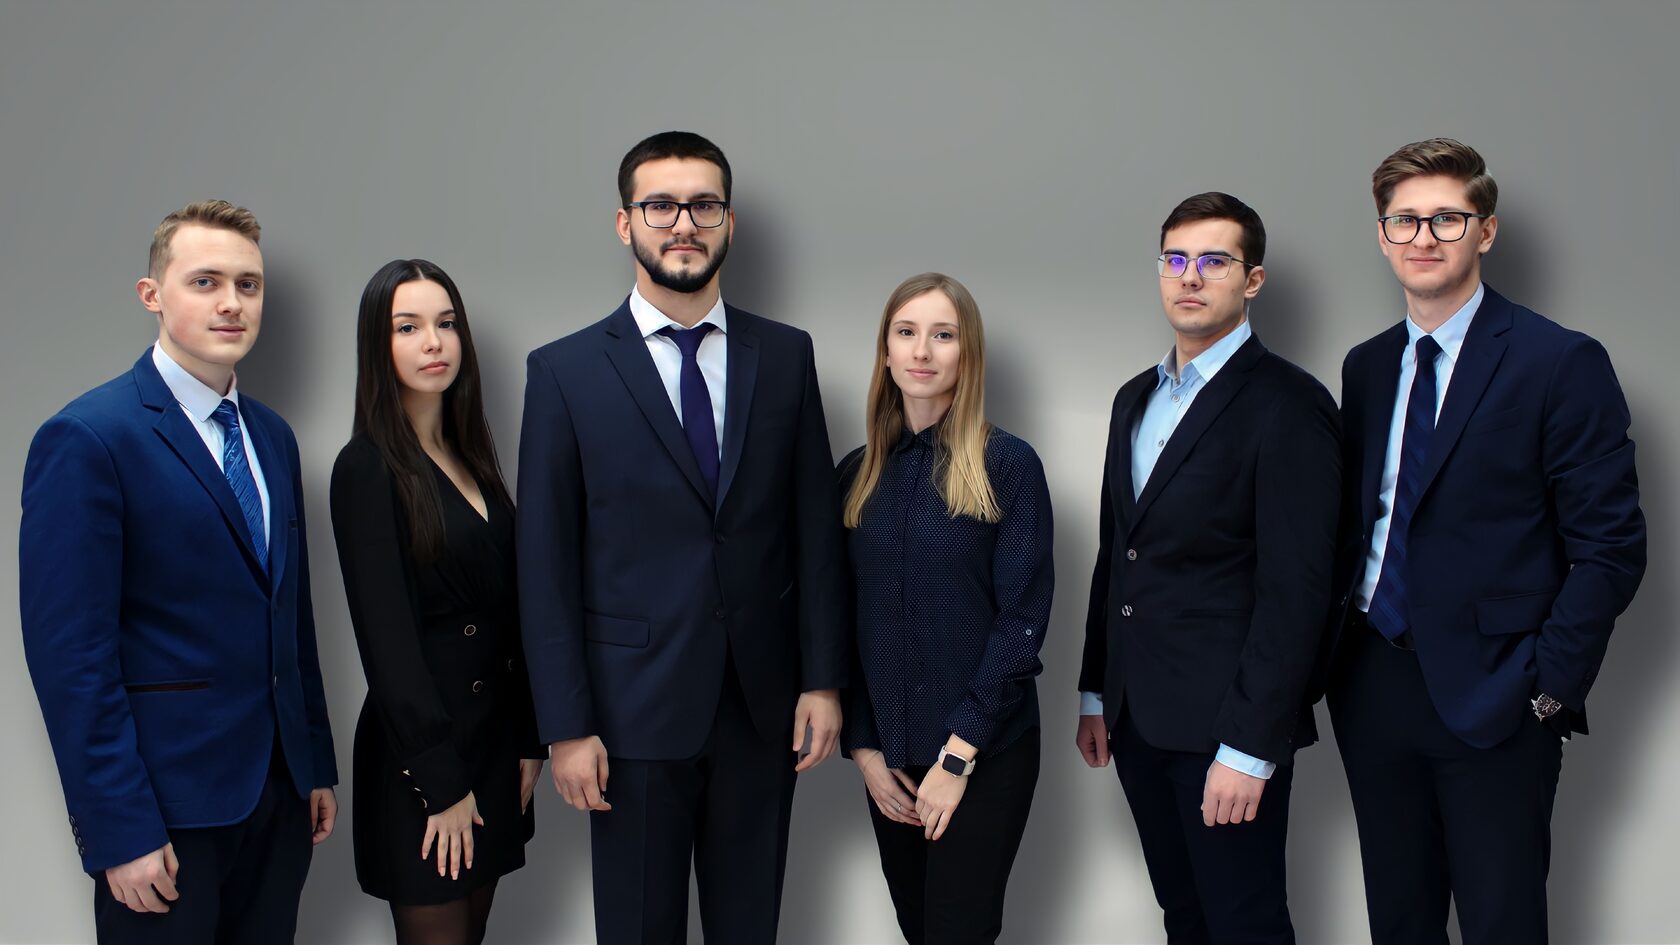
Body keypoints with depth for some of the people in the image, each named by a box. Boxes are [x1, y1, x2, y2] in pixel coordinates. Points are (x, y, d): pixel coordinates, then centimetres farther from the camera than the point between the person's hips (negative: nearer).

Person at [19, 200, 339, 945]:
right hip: (165, 802, -6)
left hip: (279, 792, 6)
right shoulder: (86, 439, -12)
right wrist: (119, 829, -16)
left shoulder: (272, 436, 11)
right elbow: (70, 654, -15)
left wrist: (317, 765, 14)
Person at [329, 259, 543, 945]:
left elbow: (508, 611, 10)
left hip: (495, 735, 7)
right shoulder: (367, 469, -12)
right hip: (419, 752, -7)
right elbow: (387, 639, -16)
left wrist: (528, 740, 7)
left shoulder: (471, 455, 9)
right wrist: (441, 782, -15)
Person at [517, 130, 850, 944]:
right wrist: (565, 727, -7)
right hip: (635, 706, -2)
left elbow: (816, 526, 5)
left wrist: (824, 679, 1)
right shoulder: (564, 372, -4)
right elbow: (545, 565, -5)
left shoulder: (785, 355, 4)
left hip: (763, 702, 2)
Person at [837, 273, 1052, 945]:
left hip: (986, 753, -4)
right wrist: (862, 748, 0)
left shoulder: (1009, 465, -7)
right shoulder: (859, 473, 6)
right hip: (888, 758, 4)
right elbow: (844, 621, 8)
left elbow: (1023, 618, -10)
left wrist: (958, 756, -13)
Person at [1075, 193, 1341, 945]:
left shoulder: (1288, 404, -12)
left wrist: (1250, 746, -19)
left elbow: (1295, 589, -16)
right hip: (1138, 719, 7)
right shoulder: (1136, 398, 13)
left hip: (1226, 725, -7)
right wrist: (1096, 692, 14)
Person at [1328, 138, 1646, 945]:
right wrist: (1334, 651, 5)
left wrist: (1547, 687, -13)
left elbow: (1611, 547, -9)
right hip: (1372, 686, 5)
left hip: (1491, 698, -5)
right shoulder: (1366, 365, 10)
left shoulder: (1562, 363, -8)